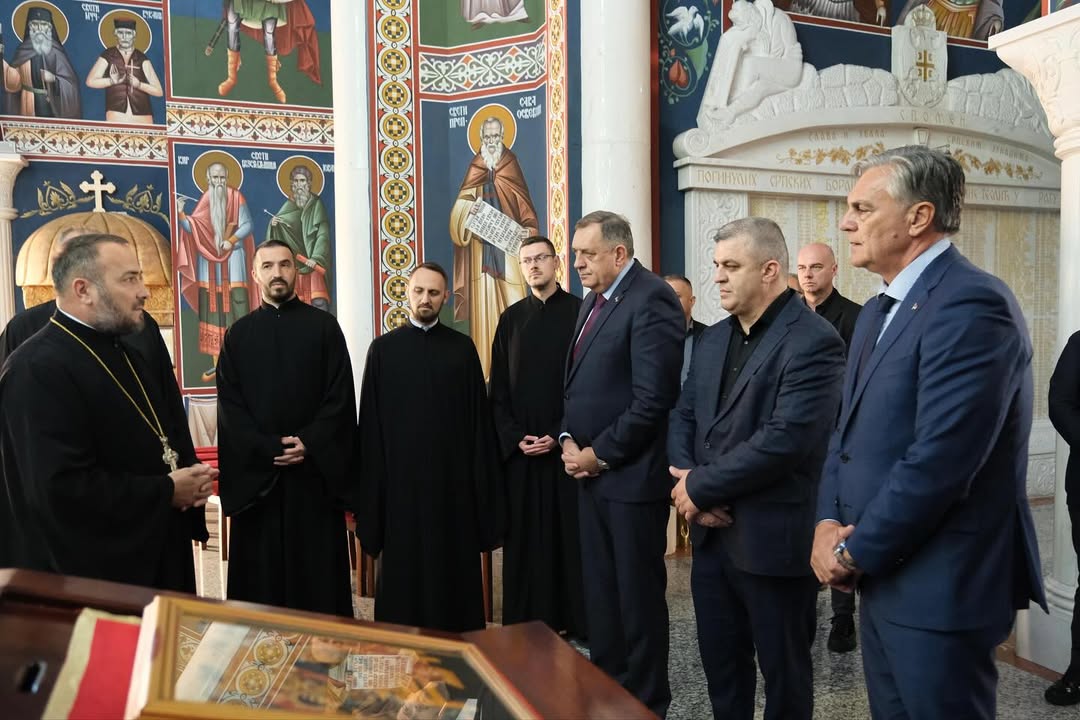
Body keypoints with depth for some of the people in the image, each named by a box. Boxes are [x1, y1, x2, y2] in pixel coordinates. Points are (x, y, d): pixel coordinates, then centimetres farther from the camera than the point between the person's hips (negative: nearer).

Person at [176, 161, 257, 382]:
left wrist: (231, 240, -17)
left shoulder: (236, 198, -1)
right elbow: (191, 228, 0)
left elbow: (247, 225, -4)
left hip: (233, 257, -3)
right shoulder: (204, 201, 8)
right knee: (211, 309, 3)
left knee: (236, 307, -7)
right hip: (208, 259, 3)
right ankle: (216, 363, 7)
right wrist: (180, 213, -17)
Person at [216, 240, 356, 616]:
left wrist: (309, 444, -14)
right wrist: (267, 448, -11)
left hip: (315, 467, -1)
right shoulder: (238, 333, 9)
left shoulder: (324, 326, 4)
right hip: (256, 469, 2)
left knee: (318, 567, 4)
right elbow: (229, 404, 2)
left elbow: (341, 396, -2)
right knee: (260, 569, 6)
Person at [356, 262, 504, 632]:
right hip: (401, 476, 0)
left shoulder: (463, 348, 5)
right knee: (402, 569, 7)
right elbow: (370, 422, 2)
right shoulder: (383, 349, 4)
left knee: (454, 565, 8)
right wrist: (371, 486, -2)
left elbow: (480, 417, 4)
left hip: (453, 476, 1)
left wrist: (482, 482, 0)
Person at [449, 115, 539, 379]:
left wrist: (528, 232, -11)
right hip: (481, 248, 1)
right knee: (483, 303, -2)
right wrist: (470, 209, -17)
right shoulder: (475, 170, 10)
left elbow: (526, 209, 6)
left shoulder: (512, 167, 10)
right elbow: (459, 211, 4)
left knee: (512, 305, -5)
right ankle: (485, 367, 3)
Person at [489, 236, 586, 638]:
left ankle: (575, 619, 15)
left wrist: (561, 436, -11)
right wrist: (515, 437, -4)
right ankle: (529, 623, 17)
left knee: (570, 532, 3)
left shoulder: (579, 312, 0)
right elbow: (499, 387, 8)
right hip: (521, 448, 3)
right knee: (525, 536, 6)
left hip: (566, 445, -2)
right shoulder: (511, 319, 10)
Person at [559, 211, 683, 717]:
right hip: (592, 471, 8)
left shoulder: (651, 300, -14)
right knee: (599, 592, 17)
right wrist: (568, 439, 3)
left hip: (632, 475, -8)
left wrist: (600, 454, -14)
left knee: (638, 594, 7)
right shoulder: (593, 301, 14)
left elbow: (652, 399, -21)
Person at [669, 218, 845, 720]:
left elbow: (785, 440, -24)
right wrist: (687, 483, -10)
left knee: (783, 671, 14)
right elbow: (682, 417, 9)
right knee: (719, 659, 21)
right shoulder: (714, 339, 10)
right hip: (712, 532, 7)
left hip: (774, 538, -7)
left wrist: (701, 486, -17)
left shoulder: (813, 342, -15)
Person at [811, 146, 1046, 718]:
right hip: (883, 575, 9)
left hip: (938, 586, -9)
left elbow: (939, 459, -26)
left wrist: (854, 552, -14)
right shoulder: (880, 309, 12)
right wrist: (828, 524, -1)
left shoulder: (970, 304, -19)